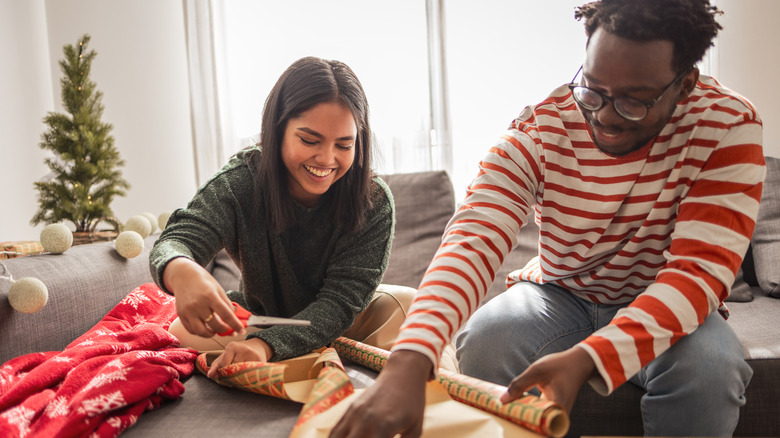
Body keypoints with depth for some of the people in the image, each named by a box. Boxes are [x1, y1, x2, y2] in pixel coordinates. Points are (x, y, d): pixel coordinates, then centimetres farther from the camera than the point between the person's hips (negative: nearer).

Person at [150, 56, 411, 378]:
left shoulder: (374, 204, -25)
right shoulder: (240, 182, -23)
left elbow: (340, 299, -30)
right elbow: (177, 241, -35)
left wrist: (266, 344, -49)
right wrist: (180, 271, -63)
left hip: (339, 324, -1)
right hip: (258, 317, 2)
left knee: (409, 306, -27)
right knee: (184, 331, -24)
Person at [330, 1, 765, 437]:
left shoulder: (728, 126, -20)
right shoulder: (541, 128, -19)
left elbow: (701, 269, -29)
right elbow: (473, 238, -32)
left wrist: (588, 357, -46)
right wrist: (409, 362, -49)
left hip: (667, 306, 0)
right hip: (558, 291, 1)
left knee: (709, 367, -33)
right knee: (483, 342, -29)